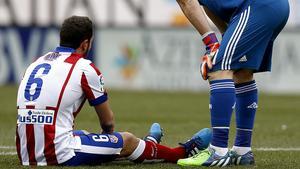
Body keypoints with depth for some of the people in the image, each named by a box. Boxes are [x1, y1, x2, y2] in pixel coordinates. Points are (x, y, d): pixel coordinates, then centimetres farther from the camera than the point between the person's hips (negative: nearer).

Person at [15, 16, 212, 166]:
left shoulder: (37, 62, 15)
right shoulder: (85, 68, -4)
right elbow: (108, 121, 8)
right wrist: (109, 135, 33)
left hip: (27, 156, 7)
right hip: (59, 156, -7)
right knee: (127, 140, 12)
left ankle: (148, 145, 56)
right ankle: (183, 152, 35)